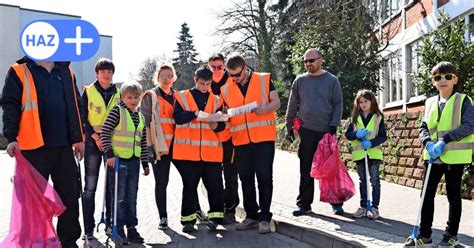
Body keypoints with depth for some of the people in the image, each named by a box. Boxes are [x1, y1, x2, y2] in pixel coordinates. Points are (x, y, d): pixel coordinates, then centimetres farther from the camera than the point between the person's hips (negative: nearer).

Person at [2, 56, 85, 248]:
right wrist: (11, 137, -16)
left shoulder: (66, 71, 14)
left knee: (70, 195, 9)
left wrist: (78, 138, 13)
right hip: (34, 146, -4)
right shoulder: (19, 72, 1)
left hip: (64, 146, 4)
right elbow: (10, 105, -5)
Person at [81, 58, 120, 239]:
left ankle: (110, 222, 17)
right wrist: (95, 137, -11)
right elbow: (82, 119, -2)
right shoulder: (88, 92, 2)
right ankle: (89, 227, 3)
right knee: (90, 186, -2)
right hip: (93, 142, -3)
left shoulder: (118, 93, 10)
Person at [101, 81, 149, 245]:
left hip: (134, 161, 6)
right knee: (119, 197, 1)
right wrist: (109, 154, -17)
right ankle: (119, 231, 10)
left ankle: (131, 228, 20)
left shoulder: (141, 117, 12)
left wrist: (145, 163, 15)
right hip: (118, 160, -5)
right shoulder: (117, 111, -6)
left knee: (132, 197, 11)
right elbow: (105, 132, -11)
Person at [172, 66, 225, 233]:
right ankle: (188, 220, 16)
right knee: (190, 186, 6)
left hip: (211, 152, 2)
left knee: (215, 185, -1)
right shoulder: (182, 97, 6)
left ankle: (215, 217, 12)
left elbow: (222, 124, 10)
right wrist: (195, 113, -21)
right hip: (188, 151, -2)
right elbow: (177, 117, -7)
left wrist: (216, 125, -13)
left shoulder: (215, 100, 14)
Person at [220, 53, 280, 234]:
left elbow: (276, 102, -1)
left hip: (264, 137, -3)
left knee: (264, 177, -2)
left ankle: (264, 217, 8)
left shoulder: (264, 80, 1)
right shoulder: (226, 88, 9)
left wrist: (264, 108, -20)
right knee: (246, 178, 9)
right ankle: (251, 215, 21)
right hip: (241, 139, 3)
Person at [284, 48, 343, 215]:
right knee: (306, 169, 5)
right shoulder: (300, 81, 7)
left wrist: (334, 125, -9)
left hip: (327, 131, -1)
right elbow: (292, 105, 10)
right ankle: (304, 203, 13)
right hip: (306, 131, 1)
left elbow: (338, 104, 1)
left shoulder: (332, 80, 3)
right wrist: (289, 127, 7)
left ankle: (336, 202, 15)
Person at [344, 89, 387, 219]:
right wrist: (356, 134, -17)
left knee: (375, 180, 1)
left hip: (374, 153, -3)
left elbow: (383, 136, -4)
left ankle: (374, 207, 8)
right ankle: (363, 206, 18)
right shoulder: (355, 117, 8)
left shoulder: (378, 117, -1)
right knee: (362, 181, 11)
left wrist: (371, 143, -20)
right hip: (359, 153, 3)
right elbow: (348, 134, 4)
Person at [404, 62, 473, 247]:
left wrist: (445, 140, -22)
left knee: (453, 194, 7)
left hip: (455, 156, -4)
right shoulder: (430, 102, 11)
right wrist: (428, 142, -11)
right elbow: (423, 127, 10)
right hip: (433, 156, 4)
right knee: (427, 193, 5)